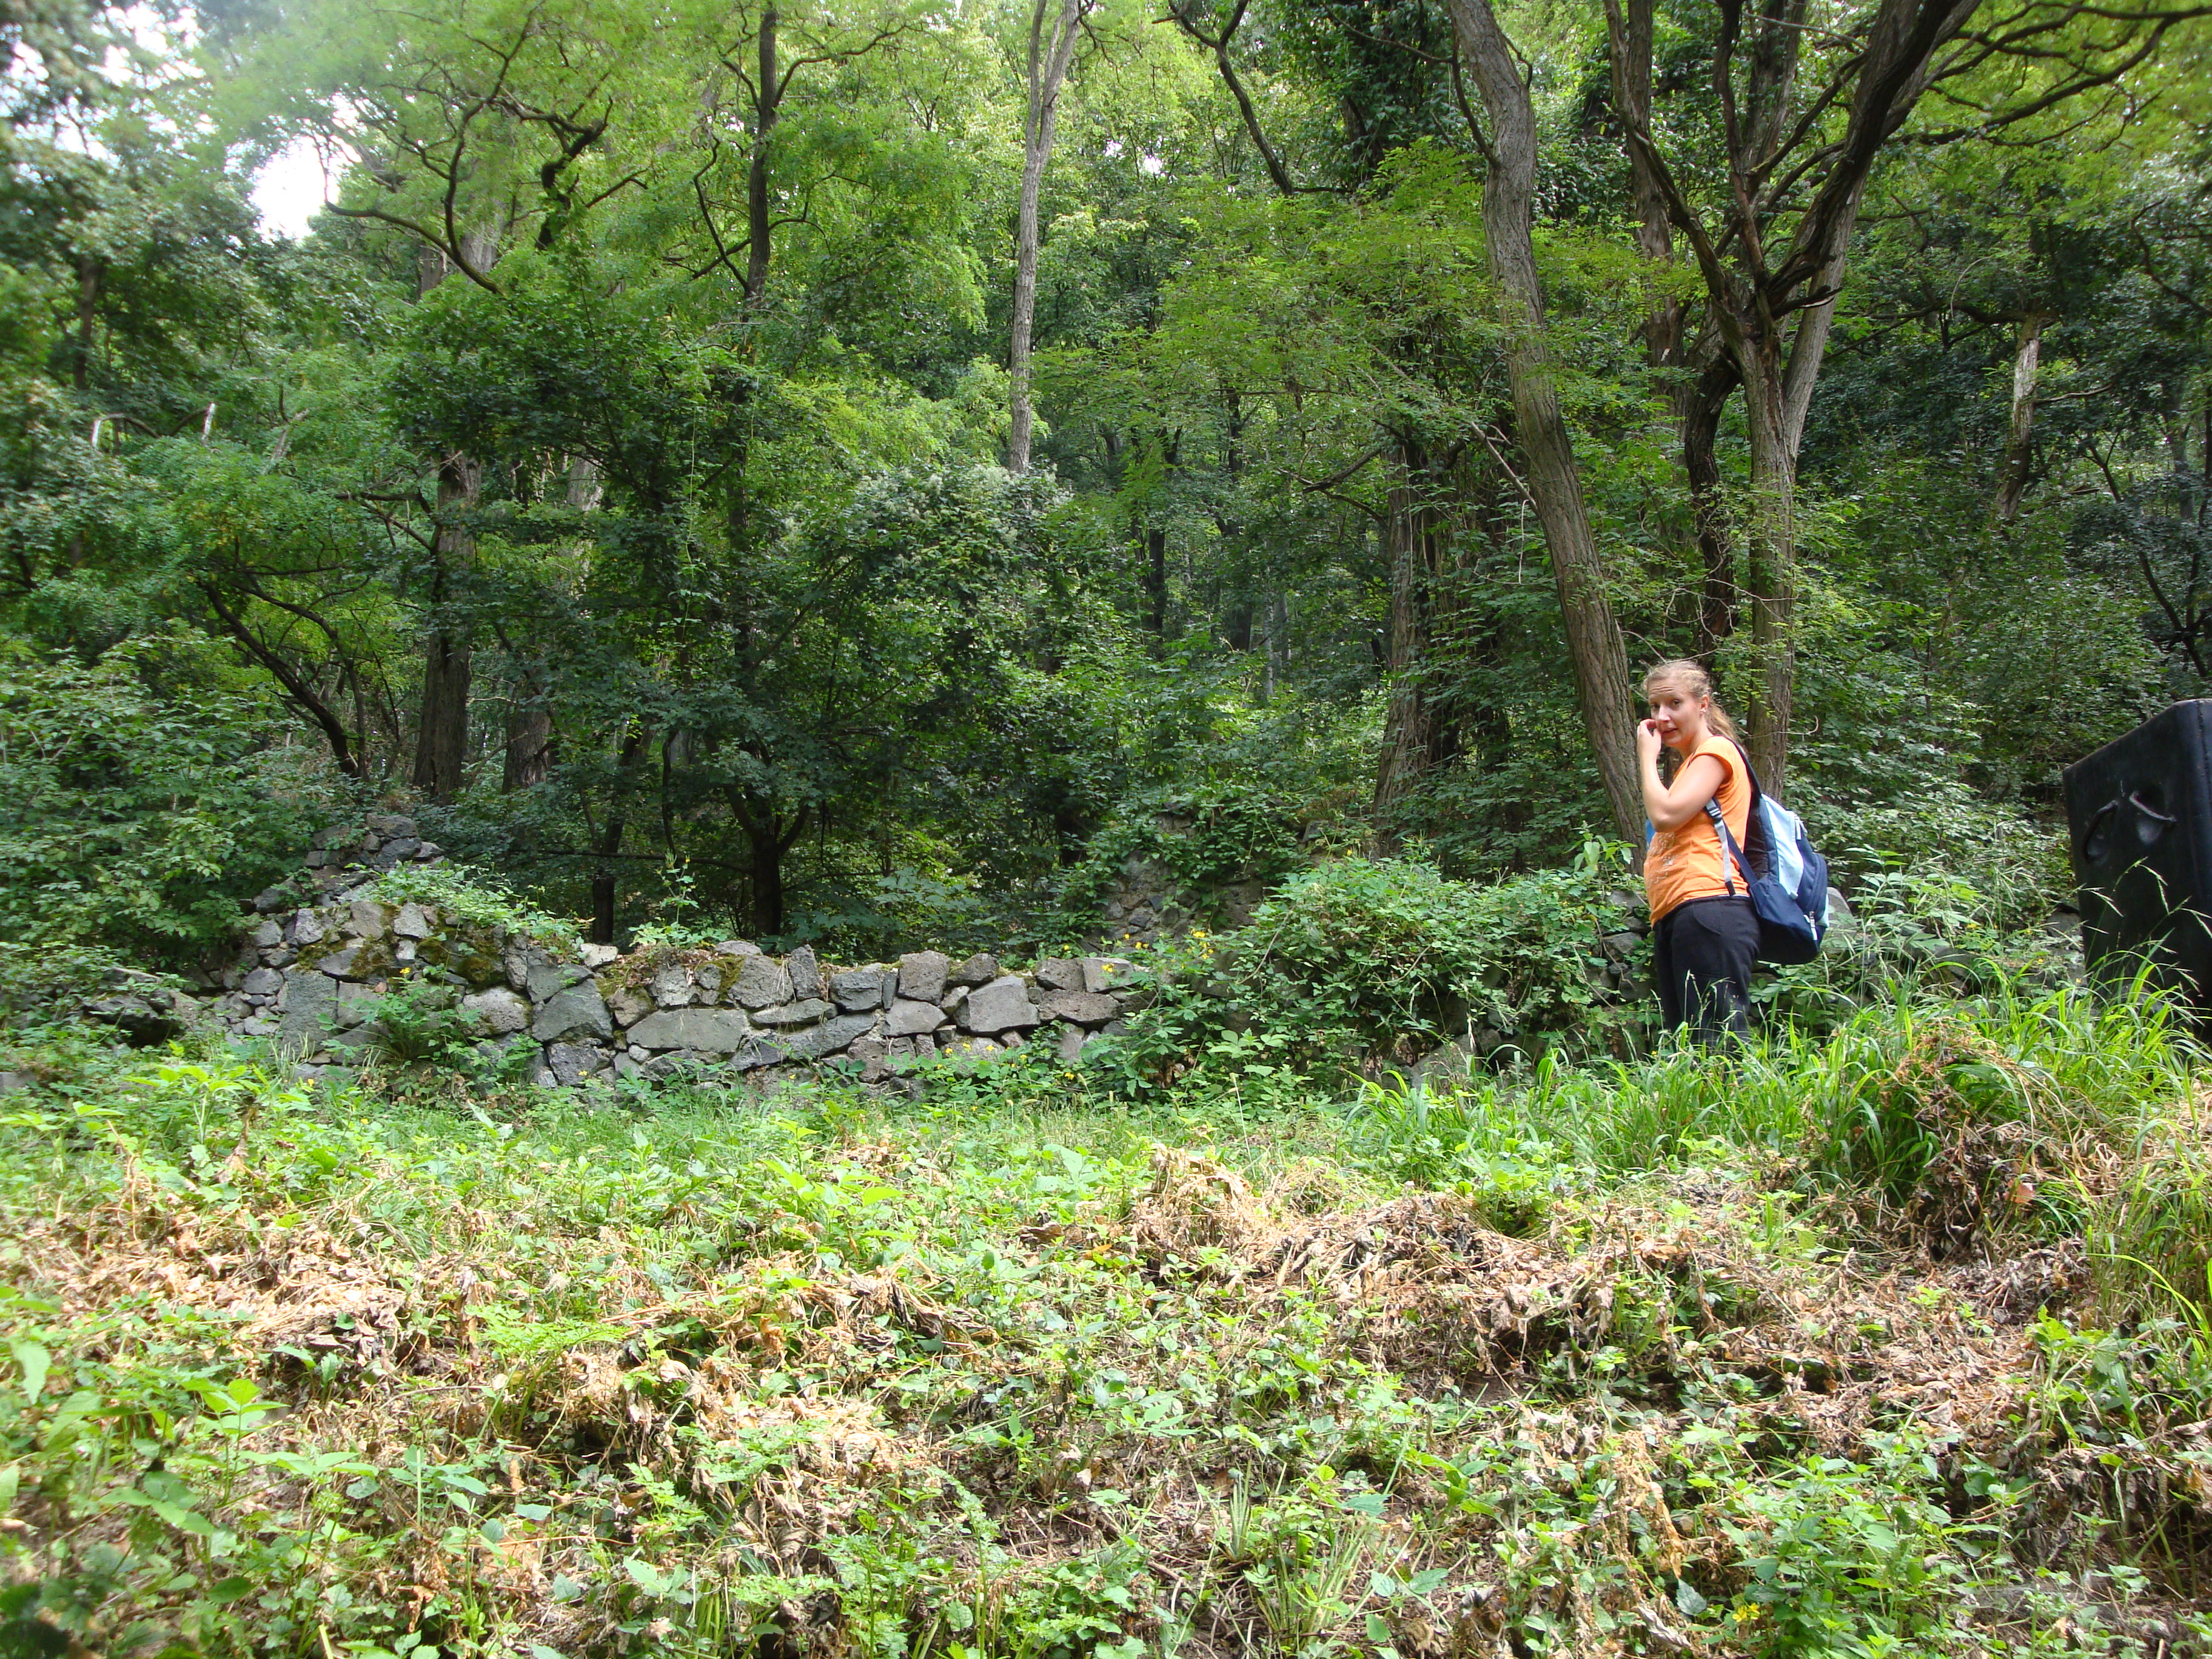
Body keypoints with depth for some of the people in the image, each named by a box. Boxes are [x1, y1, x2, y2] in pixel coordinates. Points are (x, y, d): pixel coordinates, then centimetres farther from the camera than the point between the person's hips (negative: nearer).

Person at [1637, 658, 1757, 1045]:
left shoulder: (1716, 750, 1)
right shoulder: (1688, 763, 29)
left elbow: (1666, 814, -11)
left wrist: (1648, 756, 0)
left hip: (1709, 908, -10)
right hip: (1672, 918, 10)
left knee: (1719, 1044, -16)